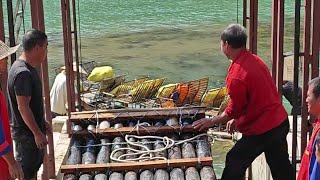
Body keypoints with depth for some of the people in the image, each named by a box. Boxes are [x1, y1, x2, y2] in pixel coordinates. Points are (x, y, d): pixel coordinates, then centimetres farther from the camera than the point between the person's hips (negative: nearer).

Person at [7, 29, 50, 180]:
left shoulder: (29, 68, 7)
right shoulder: (23, 73, -25)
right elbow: (23, 107, -26)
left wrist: (42, 123, 21)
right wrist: (37, 133, -22)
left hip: (33, 128, 10)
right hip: (26, 133, -10)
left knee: (35, 165, 21)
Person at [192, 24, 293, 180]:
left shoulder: (236, 76, -24)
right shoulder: (255, 60, 4)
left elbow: (233, 110, -14)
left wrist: (211, 121, 0)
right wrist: (237, 119, 18)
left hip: (260, 131, -8)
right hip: (281, 122, 8)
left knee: (234, 165, 8)